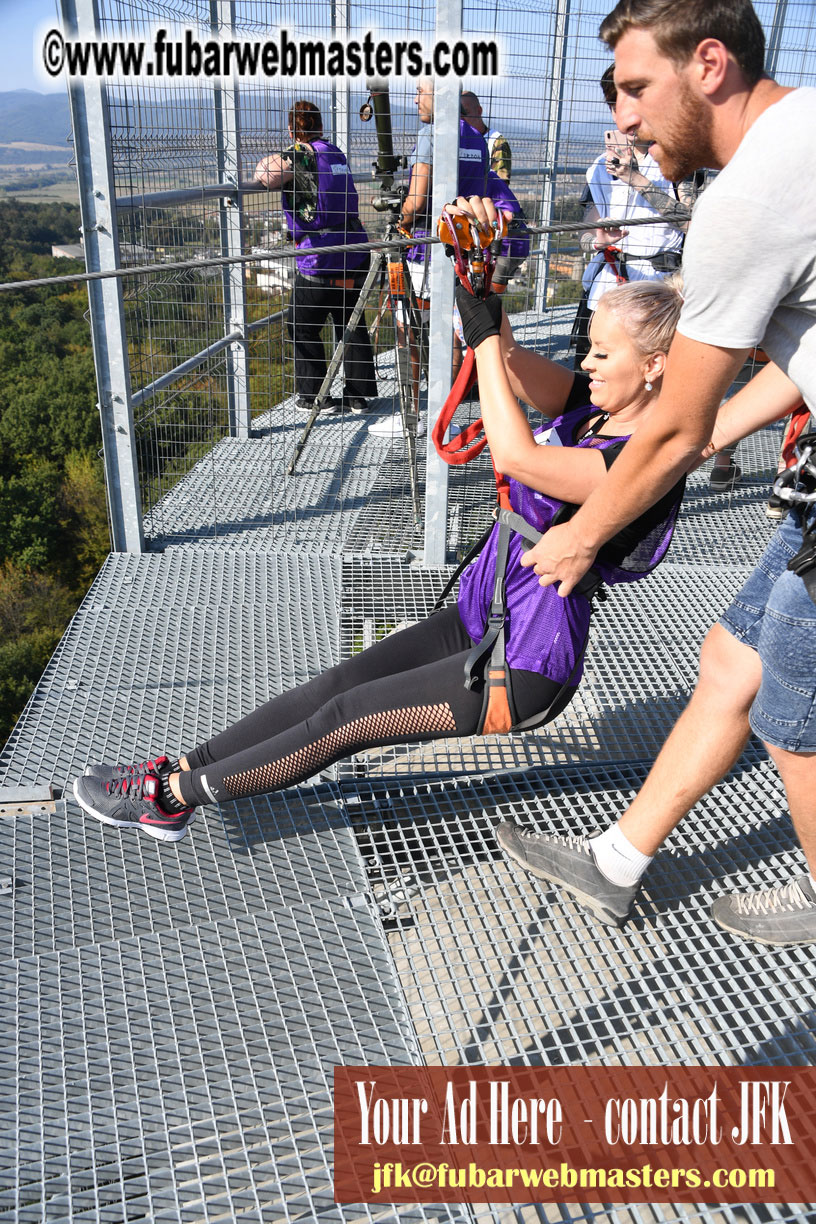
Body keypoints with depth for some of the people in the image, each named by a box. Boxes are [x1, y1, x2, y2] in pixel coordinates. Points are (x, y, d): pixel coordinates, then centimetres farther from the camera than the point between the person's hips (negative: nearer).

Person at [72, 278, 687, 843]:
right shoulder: (595, 406, 4)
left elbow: (516, 455, -35)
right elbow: (504, 356, -5)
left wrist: (487, 336, -27)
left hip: (524, 670, -8)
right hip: (478, 620, 8)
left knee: (348, 717, -6)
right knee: (337, 683, 1)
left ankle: (175, 794, 5)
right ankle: (179, 769, 6)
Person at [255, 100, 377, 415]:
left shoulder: (300, 153, -8)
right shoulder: (336, 153, 13)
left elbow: (266, 176, -23)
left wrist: (270, 163, -1)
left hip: (320, 257, -7)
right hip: (355, 253, 7)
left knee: (303, 327, 7)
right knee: (351, 323, 13)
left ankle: (312, 395, 10)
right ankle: (358, 394, 16)